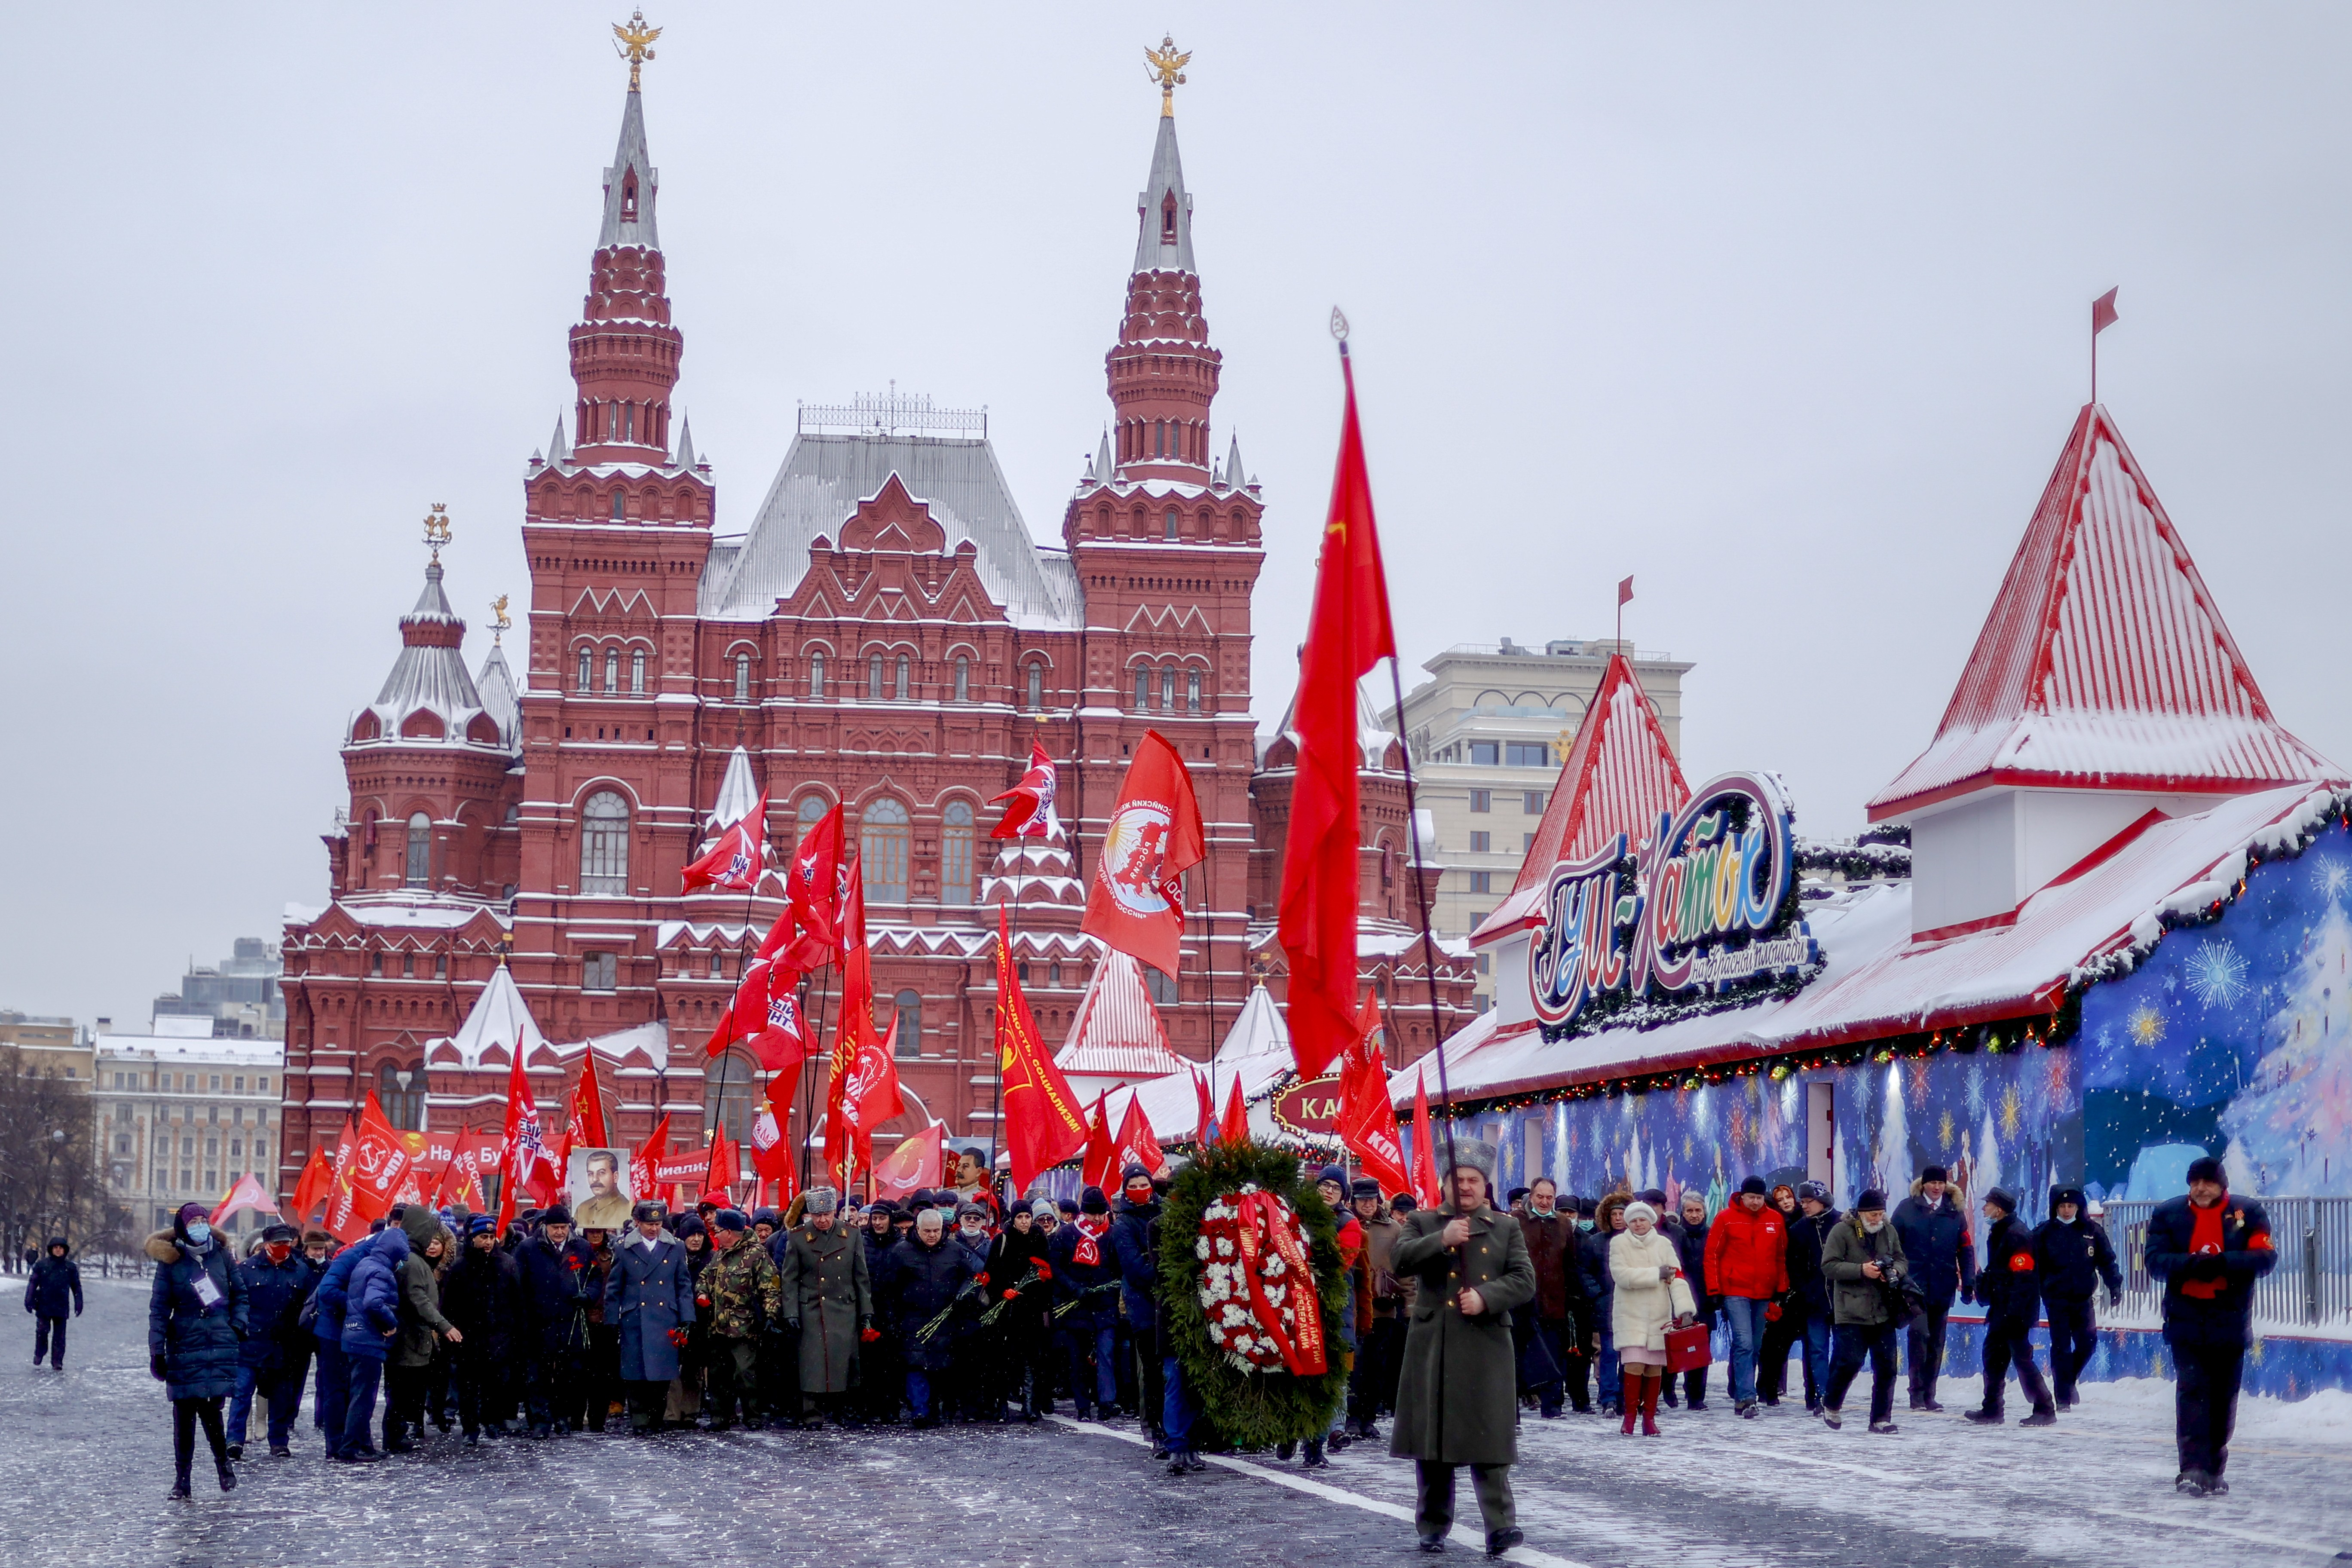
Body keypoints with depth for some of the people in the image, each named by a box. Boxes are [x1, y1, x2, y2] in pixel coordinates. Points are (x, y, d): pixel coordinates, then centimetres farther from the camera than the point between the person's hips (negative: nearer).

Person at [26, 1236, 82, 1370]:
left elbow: (76, 1287, 10)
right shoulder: (42, 1265, 2)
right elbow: (33, 1283, 3)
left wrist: (79, 1305, 6)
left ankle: (57, 1362, 7)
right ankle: (39, 1354, 22)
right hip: (44, 1306, -1)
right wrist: (29, 1301, -4)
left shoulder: (71, 1267, 6)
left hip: (61, 1307, 1)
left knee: (59, 1336, 2)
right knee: (42, 1330, -3)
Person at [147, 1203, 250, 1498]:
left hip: (221, 1346, 1)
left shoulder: (220, 1254, 7)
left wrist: (238, 1324, 3)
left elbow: (240, 1293, 18)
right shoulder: (170, 1262, 0)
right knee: (184, 1413, 0)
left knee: (211, 1408, -4)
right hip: (184, 1349, -1)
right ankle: (182, 1479, 6)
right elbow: (159, 1309, 0)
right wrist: (157, 1351, -5)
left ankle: (223, 1464, 18)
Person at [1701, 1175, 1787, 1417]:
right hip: (1736, 1292, -4)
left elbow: (1782, 1256, 15)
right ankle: (1747, 1397, -17)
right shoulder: (1727, 1219, -3)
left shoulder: (1776, 1220, 8)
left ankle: (1739, 1395, 16)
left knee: (1754, 1347, 8)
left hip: (1764, 1294, 4)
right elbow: (1712, 1255, -1)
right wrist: (1715, 1289, -6)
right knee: (1744, 1344, -14)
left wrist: (1782, 1288, 10)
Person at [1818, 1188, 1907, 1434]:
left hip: (1883, 1311, 5)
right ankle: (1831, 1404, 17)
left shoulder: (1890, 1231, 9)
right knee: (1851, 1362, -9)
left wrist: (1895, 1270, -6)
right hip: (1851, 1311, -5)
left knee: (1887, 1367, 1)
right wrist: (1862, 1270, -19)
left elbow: (1903, 1261, 18)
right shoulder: (1842, 1231, -6)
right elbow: (1829, 1266, -10)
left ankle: (1881, 1418, 11)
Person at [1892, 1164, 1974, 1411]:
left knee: (1937, 1341, 8)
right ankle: (1917, 1393, -9)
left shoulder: (1955, 1212, 9)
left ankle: (1929, 1394, 16)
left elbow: (1965, 1249, 9)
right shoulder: (1907, 1208, 2)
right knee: (1920, 1333, -16)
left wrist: (1968, 1282, 2)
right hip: (1915, 1285, -3)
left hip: (1943, 1287, 3)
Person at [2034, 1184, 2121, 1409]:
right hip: (2056, 1298, -2)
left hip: (2083, 1298, 2)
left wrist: (2115, 1286, -2)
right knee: (2061, 1346, -2)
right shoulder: (2044, 1232, -1)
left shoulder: (2092, 1230, 3)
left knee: (2088, 1341, 0)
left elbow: (2107, 1261, 7)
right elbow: (2035, 1267, -1)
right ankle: (2063, 1397, 4)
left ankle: (2069, 1380, 27)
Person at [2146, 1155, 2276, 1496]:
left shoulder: (2249, 1213, 2)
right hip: (2186, 1322, -1)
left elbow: (2266, 1257, -8)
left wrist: (2223, 1263, -24)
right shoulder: (2168, 1214, 4)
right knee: (2191, 1392, -11)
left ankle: (2213, 1471, 19)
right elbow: (2155, 1260, -5)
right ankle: (2193, 1469, -15)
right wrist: (2194, 1264, -23)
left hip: (2231, 1323, 1)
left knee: (2224, 1397, 8)